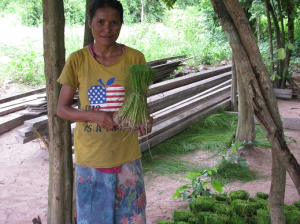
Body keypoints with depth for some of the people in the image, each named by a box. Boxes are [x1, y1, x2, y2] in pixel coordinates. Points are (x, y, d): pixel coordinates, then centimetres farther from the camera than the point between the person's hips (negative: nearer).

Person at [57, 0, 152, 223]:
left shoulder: (135, 58, -5)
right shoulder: (77, 60, -7)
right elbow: (62, 109, -2)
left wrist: (143, 121, -18)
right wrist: (94, 115, -20)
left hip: (127, 156, 1)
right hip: (90, 157, 0)